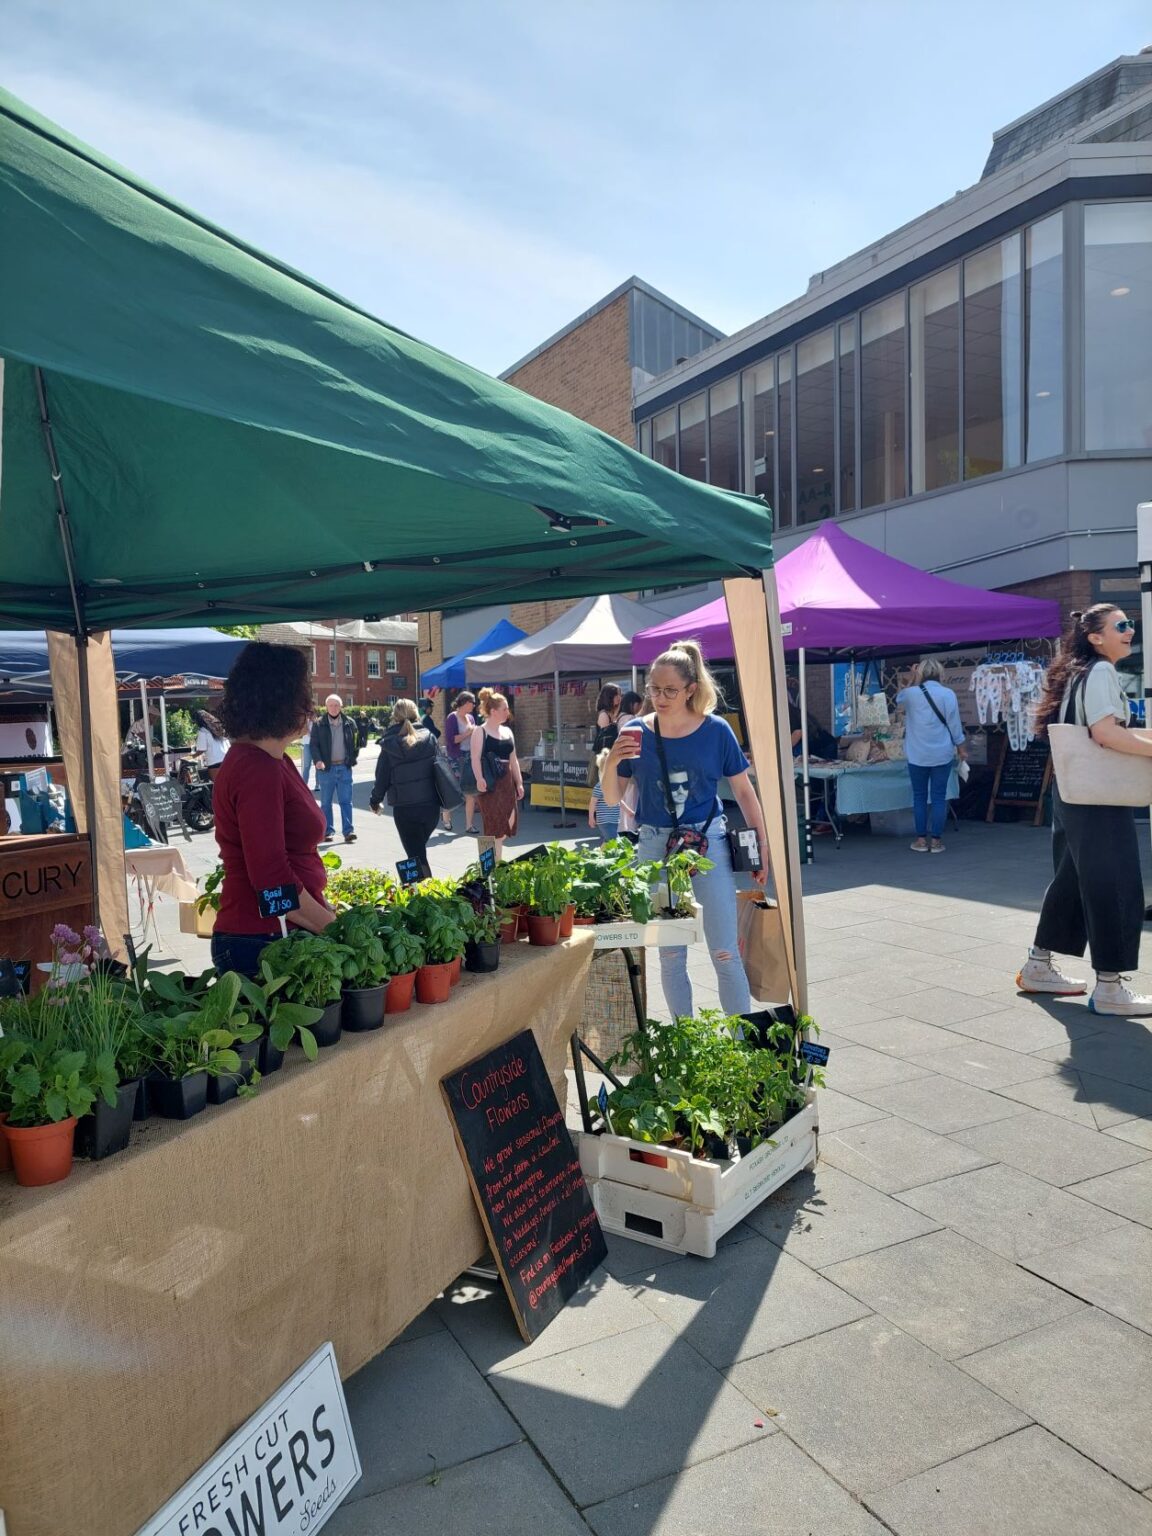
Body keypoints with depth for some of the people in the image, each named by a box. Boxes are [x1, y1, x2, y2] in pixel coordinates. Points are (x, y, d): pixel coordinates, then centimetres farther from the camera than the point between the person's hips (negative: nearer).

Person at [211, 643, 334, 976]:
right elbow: (271, 879, -23)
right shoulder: (257, 771, -18)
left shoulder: (274, 762, 14)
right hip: (261, 945, -10)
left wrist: (327, 911, 15)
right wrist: (331, 925, -15)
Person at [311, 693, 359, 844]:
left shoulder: (349, 723, 5)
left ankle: (348, 831, -1)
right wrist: (317, 760, -18)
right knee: (326, 802, 7)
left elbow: (355, 743, 11)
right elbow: (314, 745, -3)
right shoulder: (319, 724, -1)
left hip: (344, 768, 1)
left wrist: (352, 759, 1)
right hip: (326, 768, -1)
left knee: (346, 801, -1)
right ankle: (327, 831, 14)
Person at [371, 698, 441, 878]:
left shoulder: (389, 744, -6)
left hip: (404, 808, -3)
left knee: (416, 855, 2)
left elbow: (382, 777, 0)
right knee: (420, 849, 23)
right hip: (430, 805, 3)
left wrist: (375, 801, 17)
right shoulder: (430, 738, 0)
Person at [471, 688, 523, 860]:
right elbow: (475, 759, -16)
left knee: (508, 822, 8)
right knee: (494, 823, -6)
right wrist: (479, 779, -29)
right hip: (490, 783, -7)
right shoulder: (480, 732, -6)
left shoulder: (507, 731, 15)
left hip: (506, 782, 7)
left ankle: (494, 857, 21)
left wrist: (519, 783, 14)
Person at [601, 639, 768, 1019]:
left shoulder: (715, 730, -5)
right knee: (670, 955, 10)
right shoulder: (637, 734, -3)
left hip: (709, 842, -1)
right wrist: (610, 763, -17)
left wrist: (761, 846, 2)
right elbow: (612, 798, 2)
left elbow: (743, 791, 4)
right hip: (655, 848, 2)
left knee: (725, 953, 1)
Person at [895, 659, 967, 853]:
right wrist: (961, 747, 8)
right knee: (939, 797, 4)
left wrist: (912, 680, 17)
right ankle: (936, 841, 6)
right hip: (942, 754, 0)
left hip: (918, 755, 0)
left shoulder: (911, 693, -5)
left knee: (919, 797, 8)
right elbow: (954, 724, -3)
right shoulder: (948, 694, -6)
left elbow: (899, 699, 19)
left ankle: (921, 840, 9)